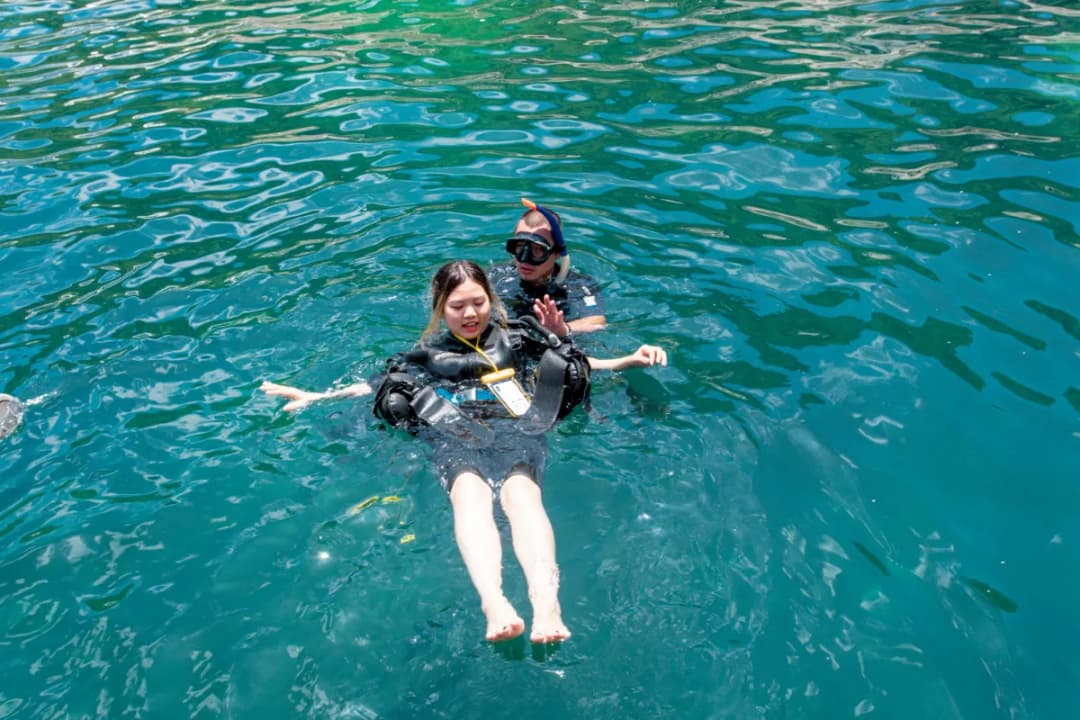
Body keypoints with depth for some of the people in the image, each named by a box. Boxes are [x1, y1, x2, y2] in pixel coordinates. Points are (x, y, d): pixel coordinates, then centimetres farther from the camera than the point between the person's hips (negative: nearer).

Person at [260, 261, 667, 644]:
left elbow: (575, 363, 29)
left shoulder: (517, 337, 27)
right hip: (454, 437, 0)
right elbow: (377, 385, 32)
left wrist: (630, 361, 19)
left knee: (521, 493, -36)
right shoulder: (428, 355, 29)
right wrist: (316, 397, 26)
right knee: (470, 493, -37)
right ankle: (493, 603, -61)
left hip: (516, 432, 0)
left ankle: (546, 604, -60)